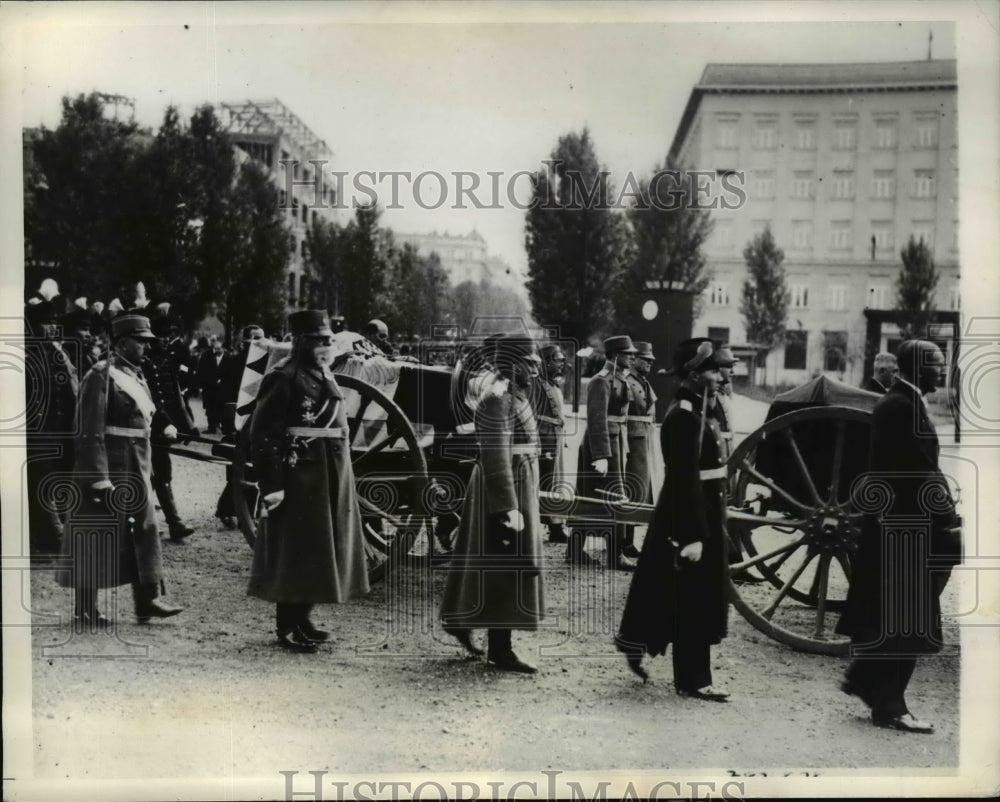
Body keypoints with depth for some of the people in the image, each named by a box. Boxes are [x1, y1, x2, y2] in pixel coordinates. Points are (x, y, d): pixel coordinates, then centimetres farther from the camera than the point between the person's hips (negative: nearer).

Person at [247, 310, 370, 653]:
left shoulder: (324, 376, 14)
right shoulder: (283, 377, -13)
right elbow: (262, 434, -17)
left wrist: (341, 479, 20)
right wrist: (271, 485, -20)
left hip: (329, 478, 9)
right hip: (298, 476, -9)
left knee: (320, 550, 14)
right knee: (294, 551, -1)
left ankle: (302, 618, 27)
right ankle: (286, 627, 10)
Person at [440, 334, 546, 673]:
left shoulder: (513, 396, 13)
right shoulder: (497, 400, -18)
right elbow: (495, 457, -24)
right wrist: (510, 507, -26)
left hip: (517, 488, 10)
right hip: (504, 492, -10)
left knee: (486, 562, 18)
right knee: (505, 568, -4)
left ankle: (460, 620, 31)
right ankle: (499, 648, 4)